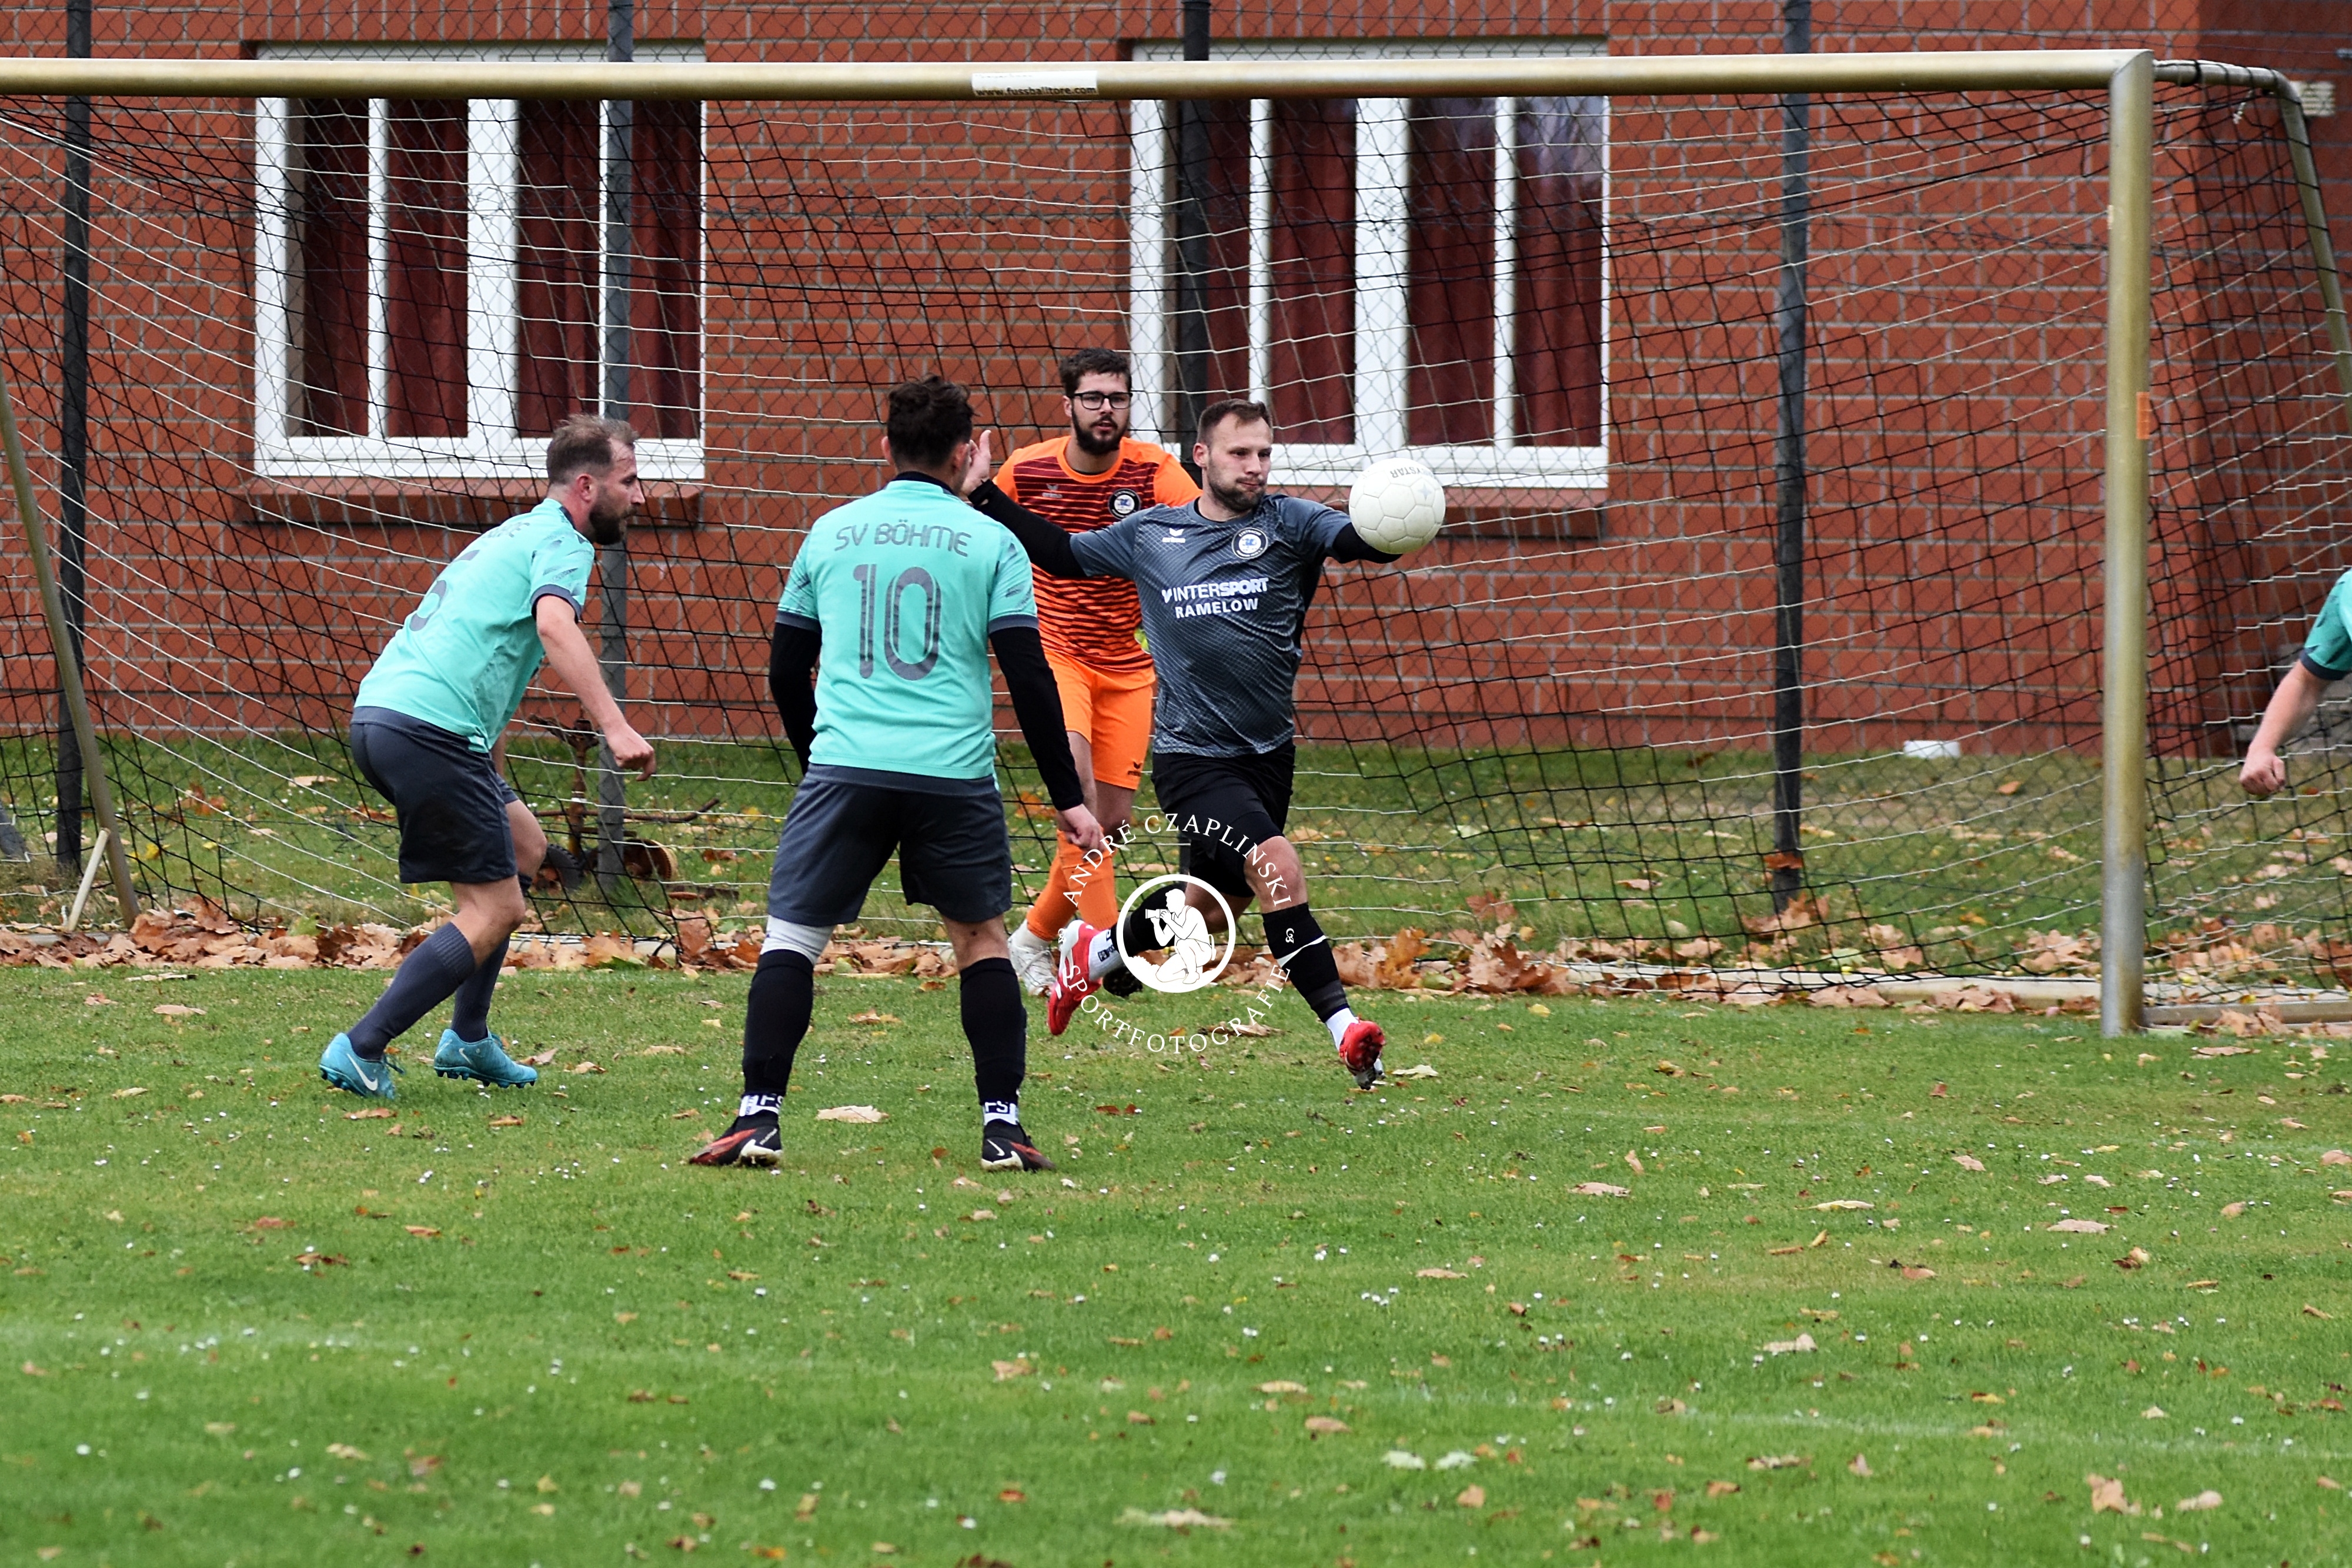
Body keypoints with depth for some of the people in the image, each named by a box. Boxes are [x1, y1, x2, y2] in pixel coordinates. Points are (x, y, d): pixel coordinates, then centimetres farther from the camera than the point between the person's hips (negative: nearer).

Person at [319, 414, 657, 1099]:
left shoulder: (514, 534, 28)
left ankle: (467, 1040, 21)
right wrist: (615, 727, -35)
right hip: (428, 728, -10)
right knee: (495, 911, -5)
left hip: (378, 715, 10)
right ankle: (361, 1052, -7)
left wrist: (493, 781, 42)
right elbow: (553, 624, -25)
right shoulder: (561, 543, -3)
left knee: (524, 847, 23)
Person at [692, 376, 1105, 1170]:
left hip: (844, 770, 0)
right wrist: (1069, 799, 6)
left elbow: (785, 670, 17)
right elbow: (1029, 678, 0)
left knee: (792, 934, 4)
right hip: (955, 776, 0)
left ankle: (760, 1117, -8)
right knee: (981, 937, 15)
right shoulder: (990, 543, 4)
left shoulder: (831, 532, 12)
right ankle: (1002, 1126, 9)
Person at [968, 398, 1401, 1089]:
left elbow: (1356, 539, -20)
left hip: (1269, 751, 3)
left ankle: (1097, 951, 43)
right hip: (1190, 755, -3)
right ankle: (1343, 1026, -23)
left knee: (1214, 907, 16)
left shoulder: (1288, 524, -2)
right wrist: (986, 499, 11)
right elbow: (1061, 553, 16)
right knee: (1277, 866, -22)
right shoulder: (1149, 535, 1)